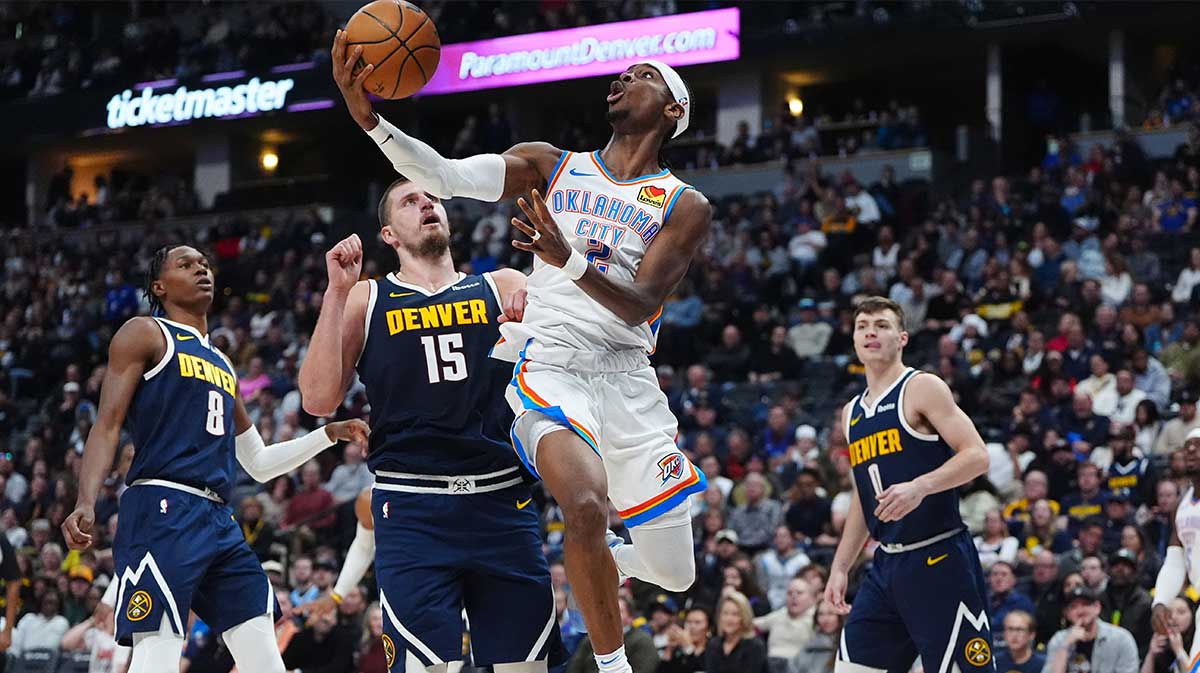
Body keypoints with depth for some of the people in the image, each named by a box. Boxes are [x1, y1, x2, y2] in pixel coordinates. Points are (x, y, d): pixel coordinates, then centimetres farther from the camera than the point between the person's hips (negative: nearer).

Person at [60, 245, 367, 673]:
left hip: (220, 523, 8)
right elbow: (107, 426, -5)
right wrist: (86, 503, -19)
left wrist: (329, 434, 27)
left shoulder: (222, 364, 27)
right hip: (163, 511, -8)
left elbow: (259, 464, 33)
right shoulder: (146, 334, 6)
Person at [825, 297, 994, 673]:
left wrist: (920, 487, -29)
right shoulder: (852, 413, 17)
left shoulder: (922, 389, -5)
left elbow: (977, 456, -14)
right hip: (887, 565, 8)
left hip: (939, 560, -8)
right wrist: (840, 567, 19)